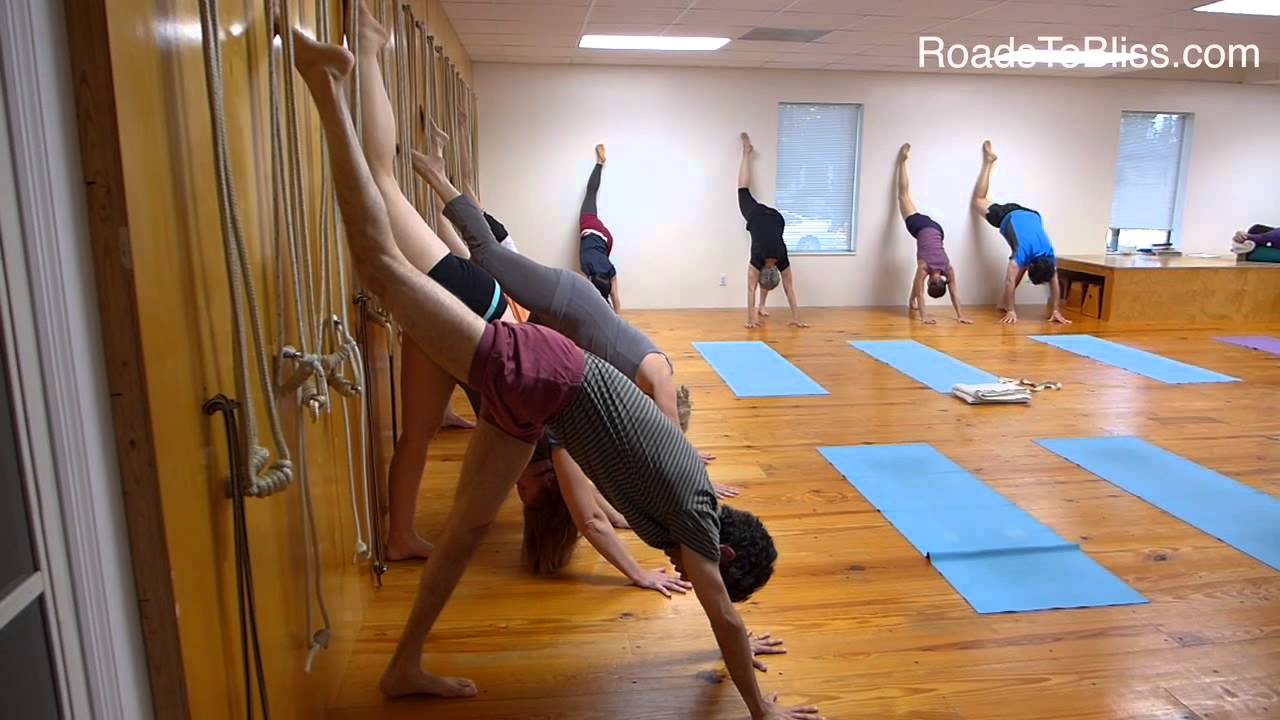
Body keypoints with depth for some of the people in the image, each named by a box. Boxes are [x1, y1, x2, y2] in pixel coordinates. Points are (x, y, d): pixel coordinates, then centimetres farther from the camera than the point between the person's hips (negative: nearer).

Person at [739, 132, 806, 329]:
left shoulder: (782, 262, -28)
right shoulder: (756, 261, -33)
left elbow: (789, 289, -23)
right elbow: (751, 289, -33)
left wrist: (796, 318, -21)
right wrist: (750, 318, -35)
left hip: (775, 219, 1)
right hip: (756, 216, -1)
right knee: (743, 191, 23)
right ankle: (747, 152, 38)